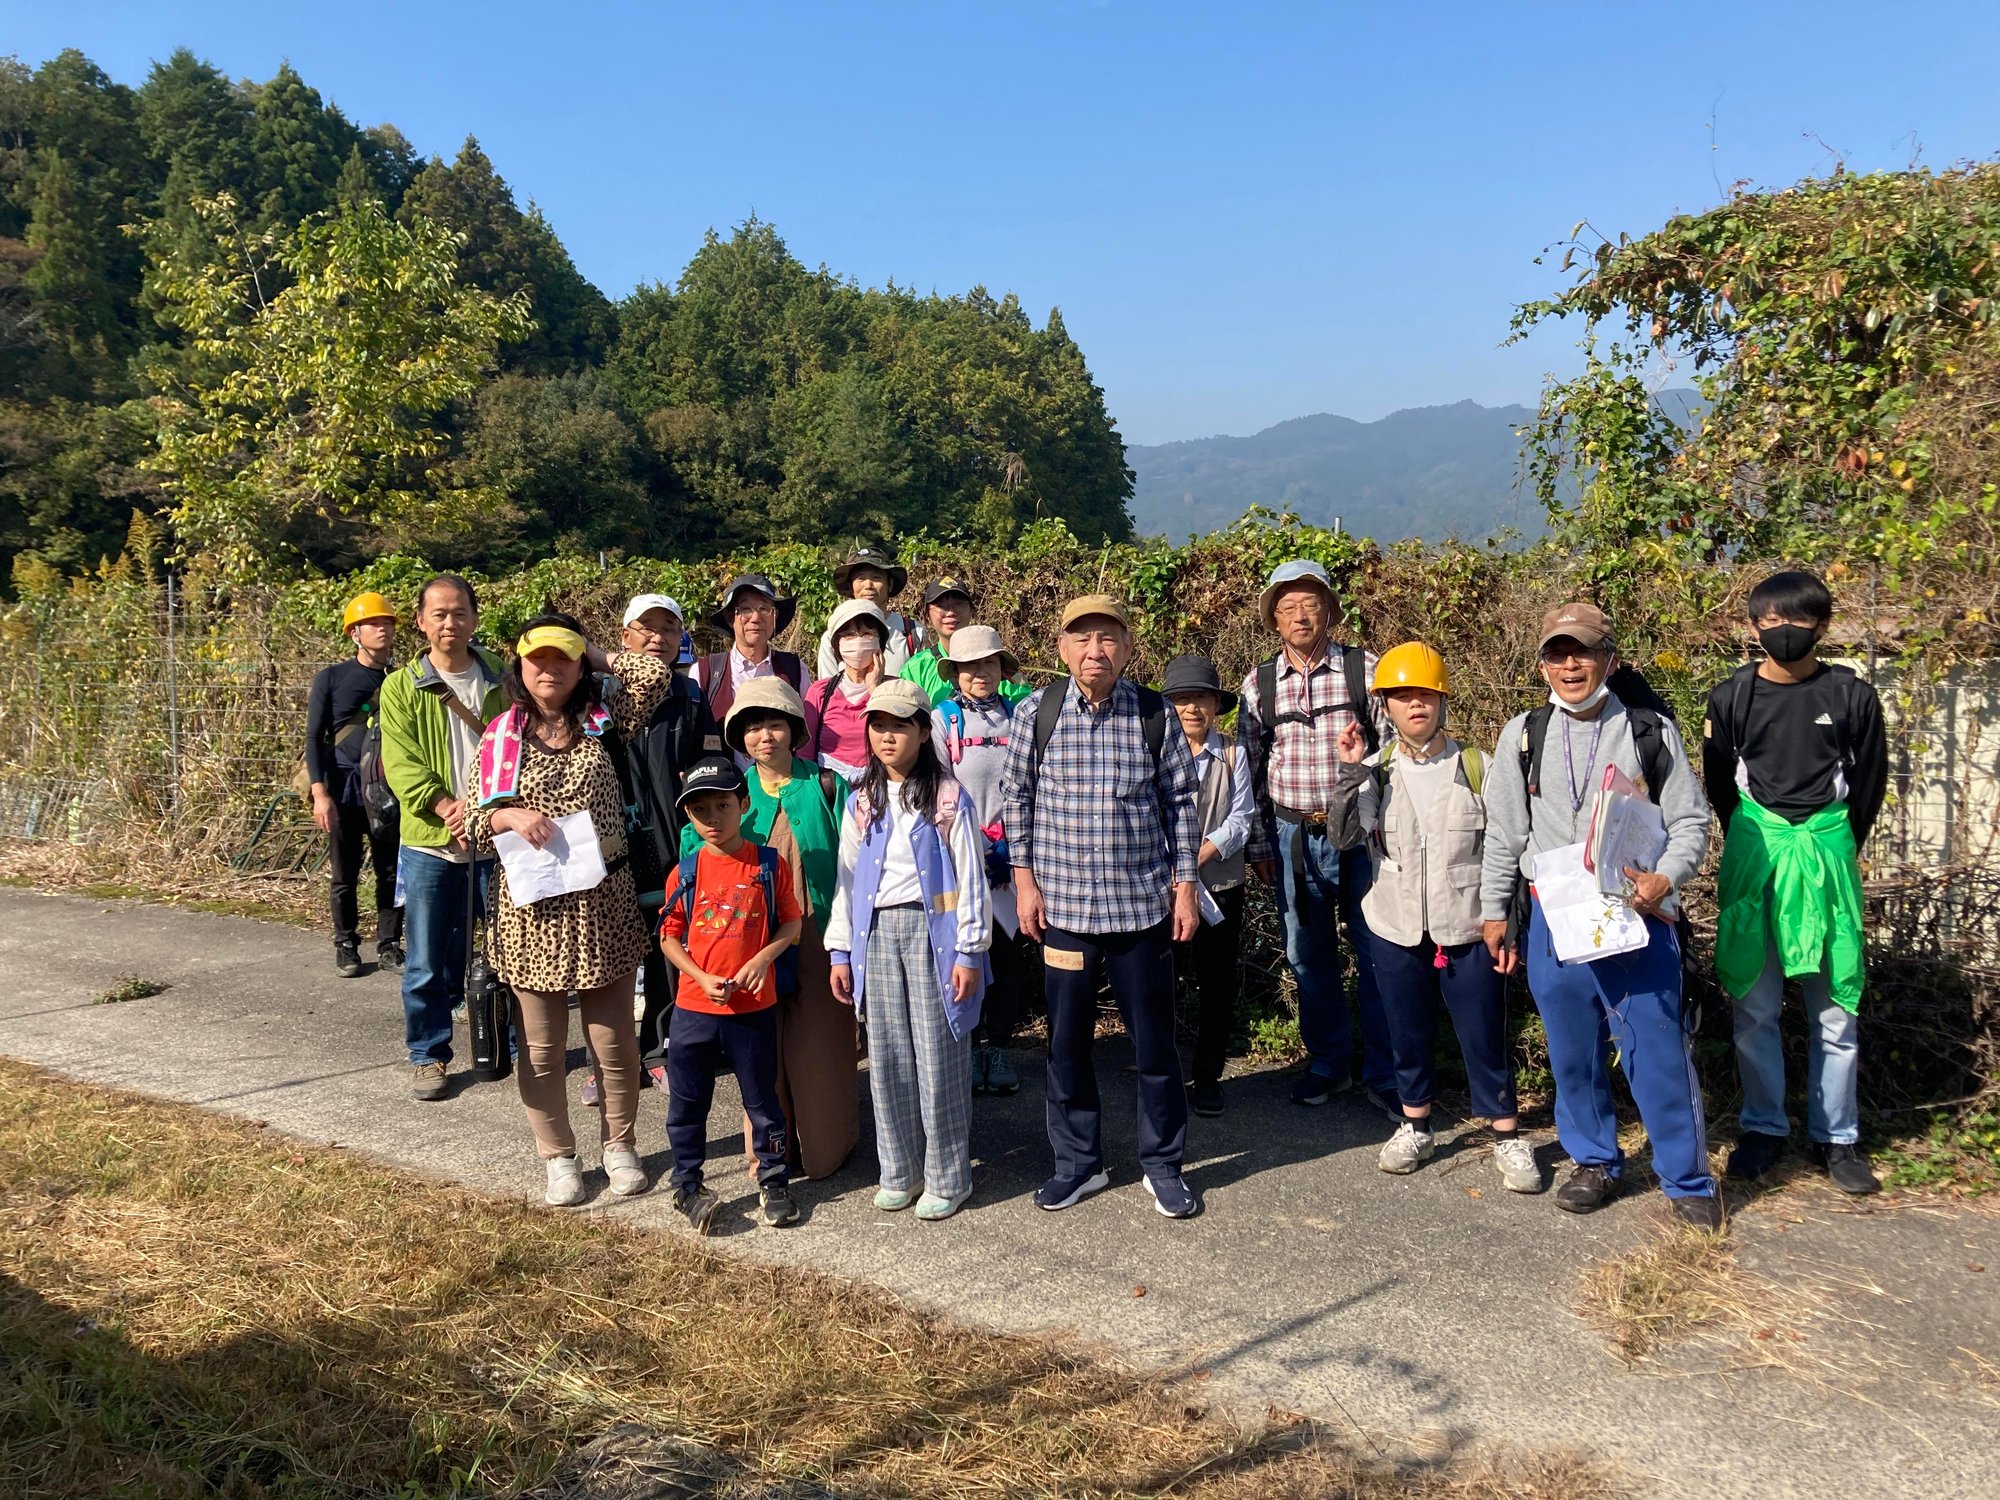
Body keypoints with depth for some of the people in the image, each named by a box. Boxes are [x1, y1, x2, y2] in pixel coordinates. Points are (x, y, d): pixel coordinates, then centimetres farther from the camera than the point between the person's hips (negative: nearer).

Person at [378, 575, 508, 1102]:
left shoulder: (502, 680, 6)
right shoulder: (401, 687, 3)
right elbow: (401, 763, -7)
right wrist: (447, 809, -21)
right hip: (430, 842, -1)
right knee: (428, 963, 5)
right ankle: (429, 1056, 20)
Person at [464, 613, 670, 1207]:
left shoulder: (601, 722, 4)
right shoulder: (501, 737, 2)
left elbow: (655, 672, -6)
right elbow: (474, 820, 2)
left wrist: (595, 655, 4)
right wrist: (509, 816, -18)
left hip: (603, 904, 1)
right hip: (533, 908, 0)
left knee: (614, 1037, 9)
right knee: (541, 1045, 8)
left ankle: (619, 1145, 28)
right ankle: (558, 1156, 25)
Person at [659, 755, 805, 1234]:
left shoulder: (769, 865, -4)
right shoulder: (685, 873, -1)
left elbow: (792, 923, 2)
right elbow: (670, 937, 4)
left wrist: (762, 959, -14)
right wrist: (702, 977, -10)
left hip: (754, 1007, -1)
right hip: (693, 1008, 1)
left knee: (762, 1099, 10)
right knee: (687, 1103, 9)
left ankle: (773, 1181, 25)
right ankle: (688, 1184, 24)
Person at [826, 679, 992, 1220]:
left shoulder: (947, 798, -3)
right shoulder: (861, 803, 11)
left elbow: (971, 879, -4)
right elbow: (846, 879, 13)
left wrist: (969, 952, -8)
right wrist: (840, 952, 10)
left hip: (931, 929, -4)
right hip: (876, 933, 4)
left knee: (939, 1055, -1)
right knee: (887, 1056, 7)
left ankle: (947, 1177, 10)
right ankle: (899, 1170, 20)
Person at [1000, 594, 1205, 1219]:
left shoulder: (1155, 715, -3)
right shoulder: (1034, 713, -3)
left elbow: (1180, 802, 5)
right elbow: (1016, 796, 6)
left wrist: (1185, 884, 2)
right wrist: (1024, 878, 1)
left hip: (1142, 906, 0)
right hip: (1063, 907, 1)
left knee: (1154, 1042, 8)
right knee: (1066, 1042, 10)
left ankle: (1162, 1166, 25)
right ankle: (1077, 1162, 27)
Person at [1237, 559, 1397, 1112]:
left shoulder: (1364, 669, -3)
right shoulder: (1258, 684, 4)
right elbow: (1251, 769, 9)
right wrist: (1259, 844, 8)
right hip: (1293, 835, 3)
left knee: (1376, 952, 3)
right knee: (1308, 956, 12)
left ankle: (1384, 1075, 16)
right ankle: (1328, 1064, 29)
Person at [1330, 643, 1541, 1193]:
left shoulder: (1476, 767, -4)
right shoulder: (1376, 771, 1)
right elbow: (1346, 836, -12)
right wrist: (1350, 771, -21)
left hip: (1468, 928, -2)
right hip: (1396, 928, 2)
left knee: (1484, 1036, 4)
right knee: (1408, 1033, 14)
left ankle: (1508, 1137, 19)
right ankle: (1416, 1127, 31)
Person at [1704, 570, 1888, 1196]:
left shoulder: (1851, 697, -1)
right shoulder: (1731, 698, 0)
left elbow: (1869, 782, 10)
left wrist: (1835, 846, 12)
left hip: (1828, 854, 0)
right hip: (1753, 855, 1)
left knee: (1835, 1009, 5)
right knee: (1753, 1008, 5)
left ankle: (1835, 1136, 18)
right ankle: (1764, 1127, 19)